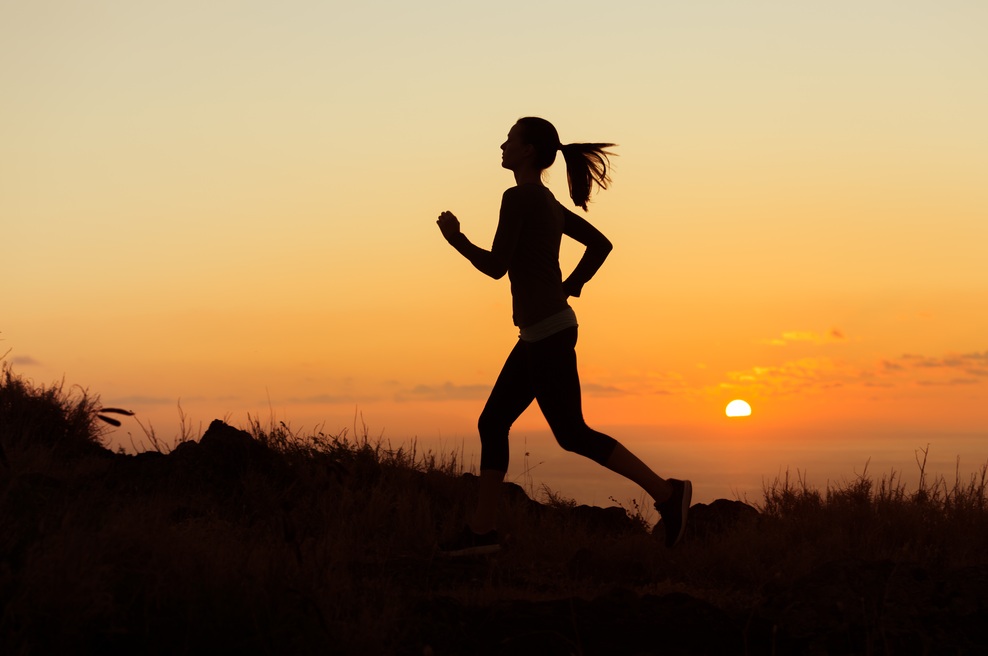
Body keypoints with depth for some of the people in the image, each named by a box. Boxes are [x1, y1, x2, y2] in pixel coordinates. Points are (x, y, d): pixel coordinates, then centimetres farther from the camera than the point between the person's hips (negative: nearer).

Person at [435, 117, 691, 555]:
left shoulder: (519, 197, -12)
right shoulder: (548, 203, 16)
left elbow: (496, 266, -15)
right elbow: (600, 244, 23)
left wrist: (455, 238, -1)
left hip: (547, 332, -10)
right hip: (543, 333, 10)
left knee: (572, 434, -5)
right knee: (492, 424, 9)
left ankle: (666, 492, -2)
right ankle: (482, 530, 8)